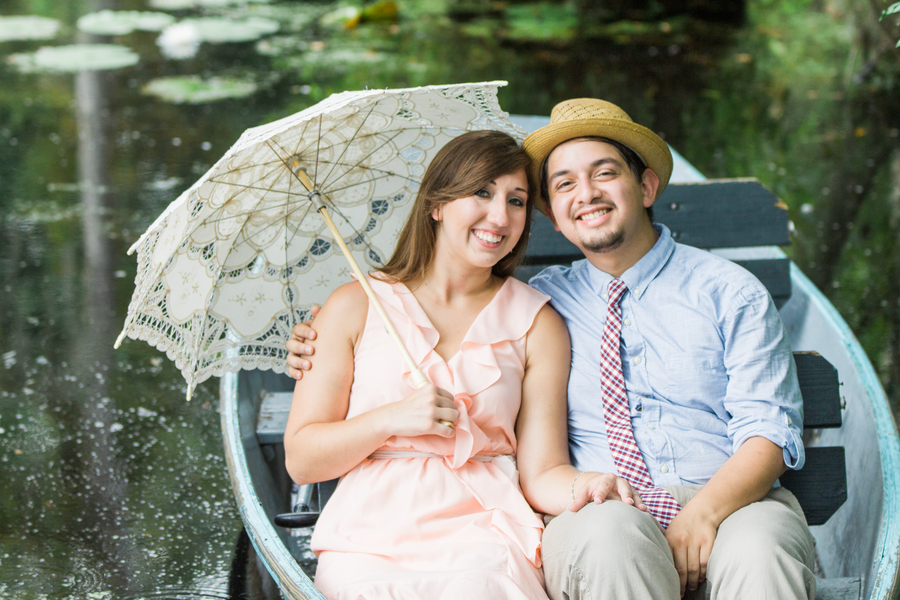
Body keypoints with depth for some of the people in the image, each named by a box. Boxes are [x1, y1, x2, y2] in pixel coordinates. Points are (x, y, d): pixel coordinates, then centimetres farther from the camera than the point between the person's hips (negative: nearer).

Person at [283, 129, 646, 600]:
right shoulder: (355, 307, 10)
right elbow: (300, 460, 6)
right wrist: (392, 419, -8)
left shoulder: (537, 323, 13)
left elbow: (542, 472, 5)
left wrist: (583, 487, -18)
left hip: (486, 532, 0)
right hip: (371, 539, 0)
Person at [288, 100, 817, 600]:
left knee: (758, 550, -37)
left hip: (731, 504, -1)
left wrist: (703, 515, -17)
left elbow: (767, 433, 2)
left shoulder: (731, 292, 11)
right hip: (595, 516, 2)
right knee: (612, 533, -36)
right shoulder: (538, 303, 17)